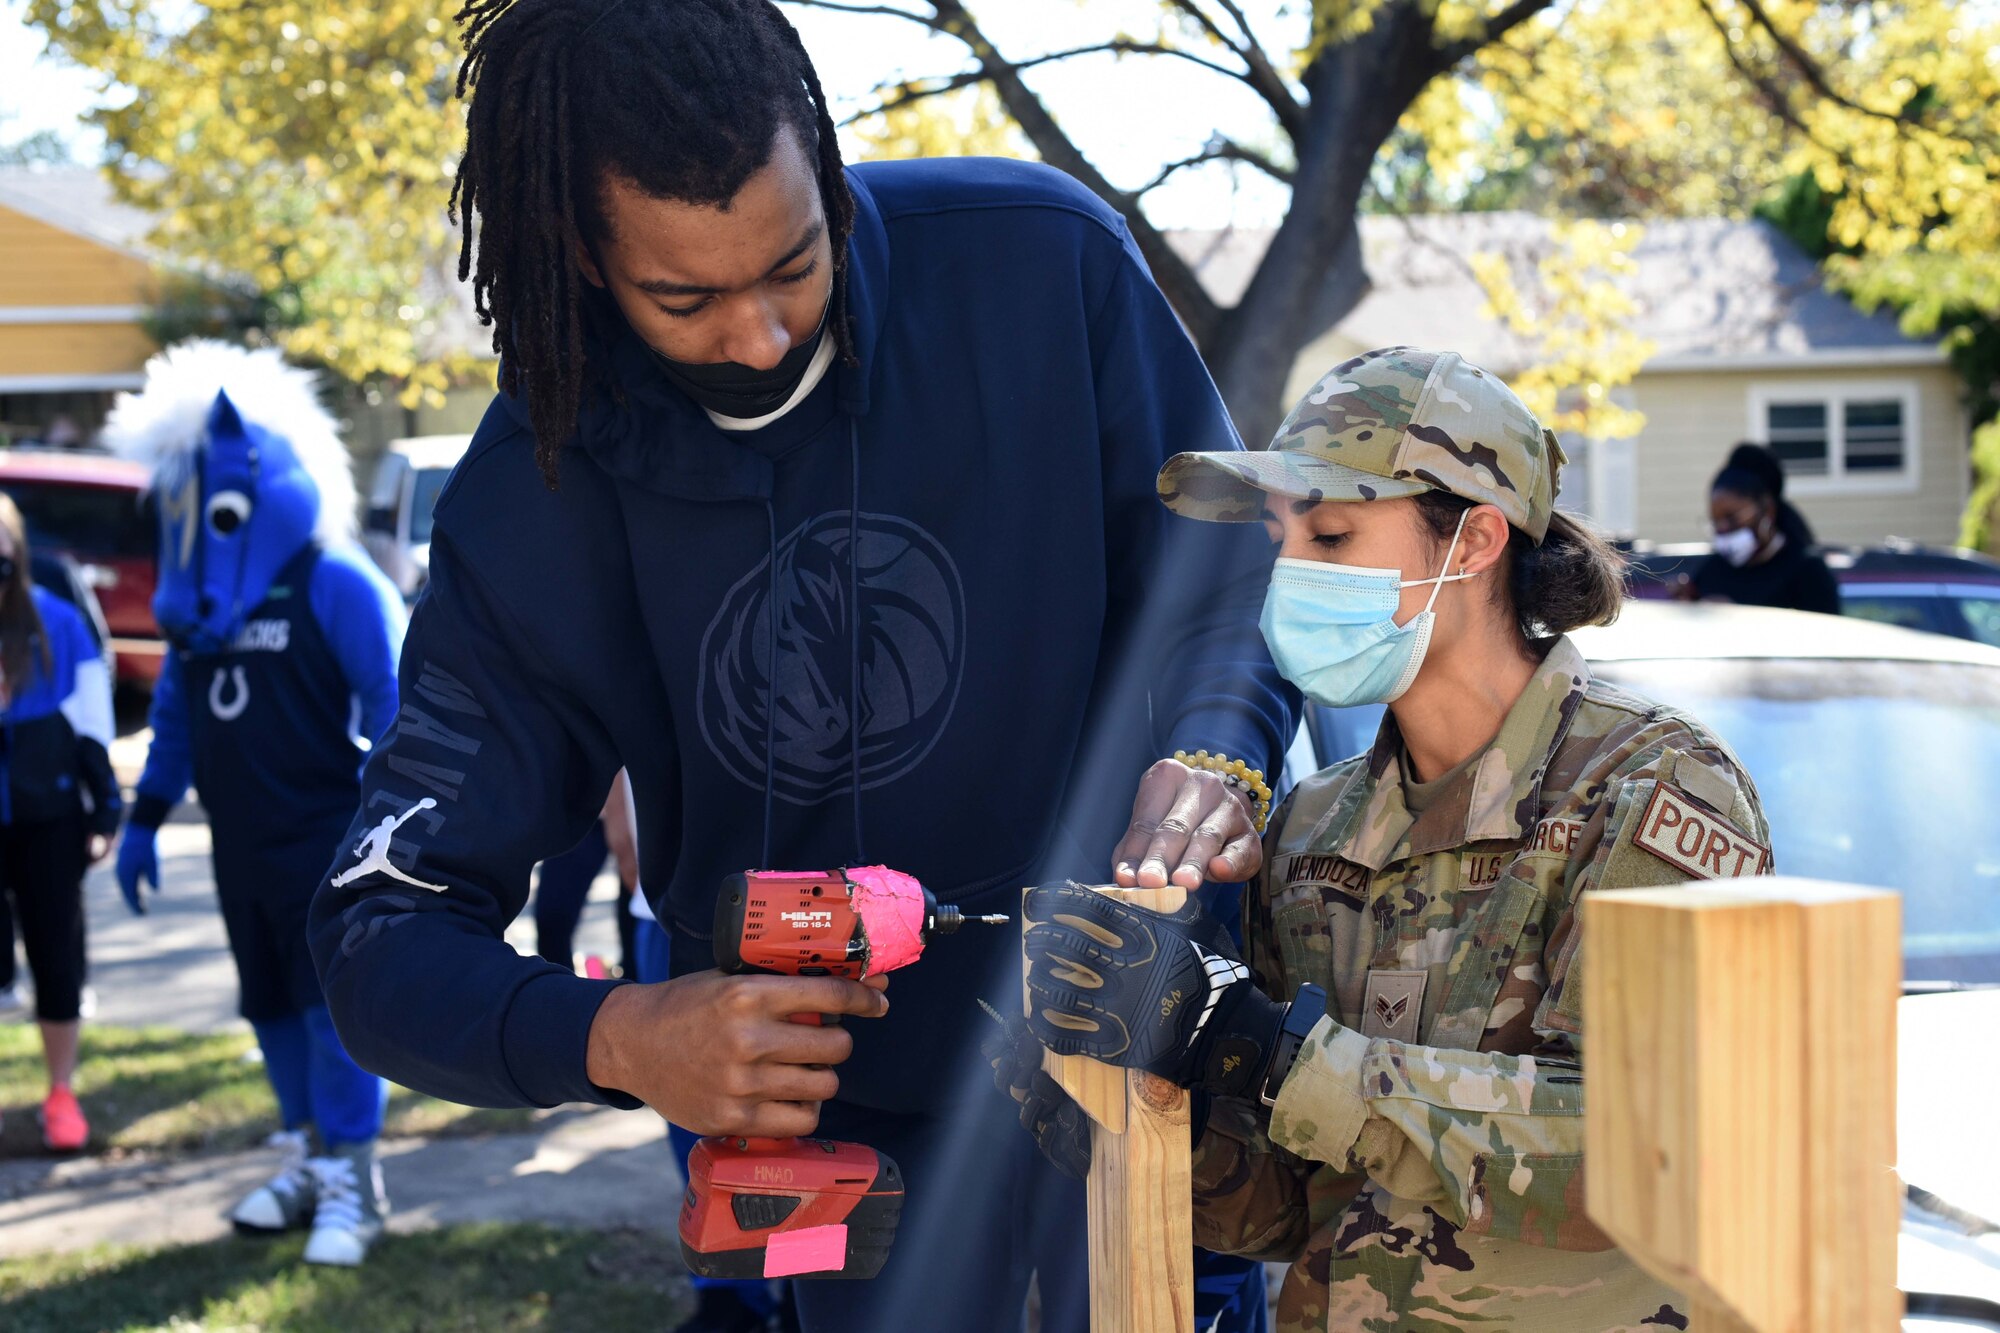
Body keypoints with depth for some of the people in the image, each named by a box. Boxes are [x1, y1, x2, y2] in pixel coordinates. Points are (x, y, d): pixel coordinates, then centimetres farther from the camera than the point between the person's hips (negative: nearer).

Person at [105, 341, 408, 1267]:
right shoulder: (195, 596, 10)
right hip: (240, 846, 7)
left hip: (324, 840, -7)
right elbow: (174, 714, 18)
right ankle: (305, 1163, 27)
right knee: (272, 1009, 14)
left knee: (334, 1003, -7)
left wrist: (391, 820, -19)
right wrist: (143, 820, 17)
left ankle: (350, 1185, -1)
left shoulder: (334, 586, -12)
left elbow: (393, 705, -13)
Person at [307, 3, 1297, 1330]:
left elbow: (1227, 573, -5)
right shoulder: (532, 500, -14)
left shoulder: (1038, 260, -16)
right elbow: (385, 934, -12)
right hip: (846, 1105, 1)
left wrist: (1211, 748, -28)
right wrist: (615, 1039, -32)